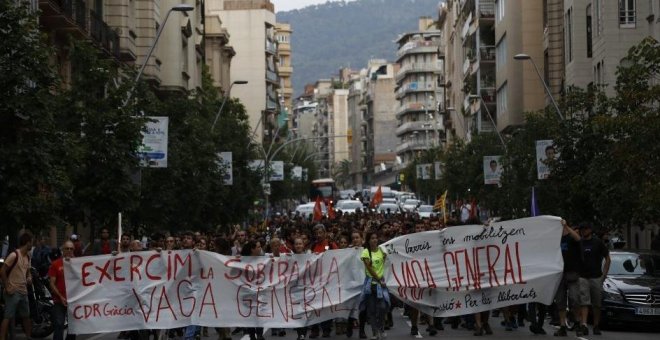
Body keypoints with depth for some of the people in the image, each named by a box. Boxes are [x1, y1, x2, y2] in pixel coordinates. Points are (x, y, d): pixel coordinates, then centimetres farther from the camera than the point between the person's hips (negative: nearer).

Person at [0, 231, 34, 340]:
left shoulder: (27, 257, 12)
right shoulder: (14, 255, -14)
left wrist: (29, 278, 4)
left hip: (24, 292, 8)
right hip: (13, 292, -8)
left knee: (26, 316, 16)